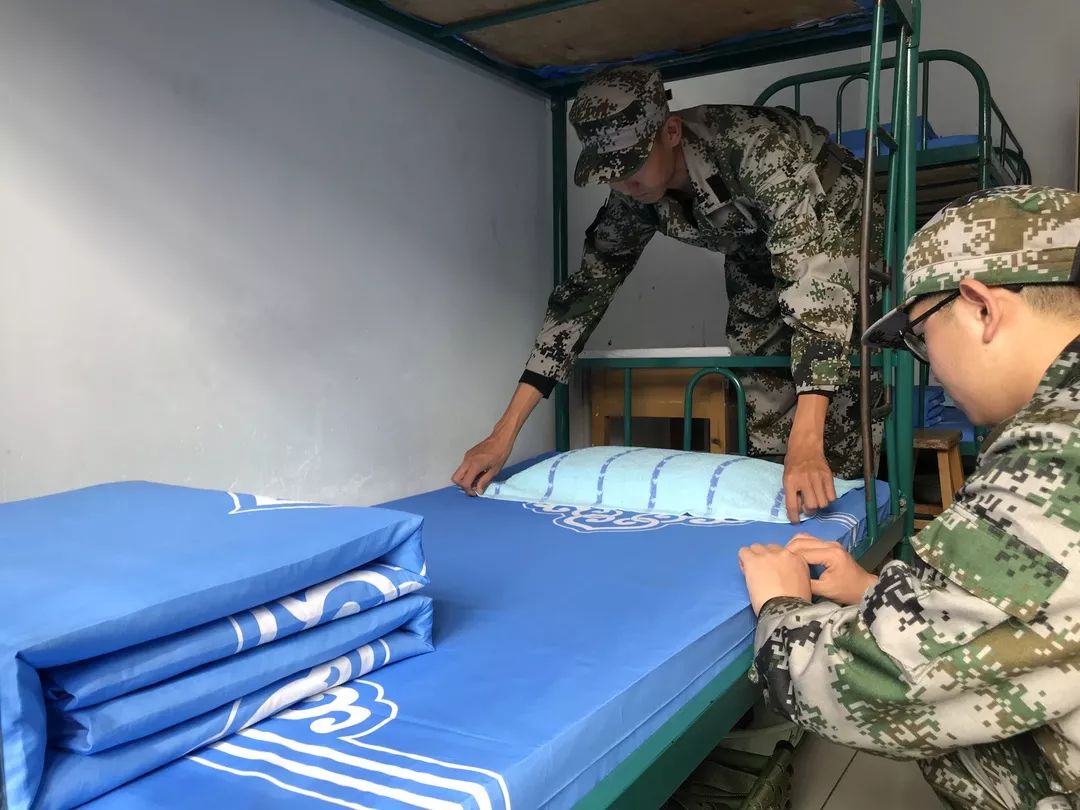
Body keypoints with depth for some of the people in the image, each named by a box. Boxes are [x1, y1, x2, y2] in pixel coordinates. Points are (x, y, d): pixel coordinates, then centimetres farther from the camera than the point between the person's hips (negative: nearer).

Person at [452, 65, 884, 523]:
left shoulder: (757, 148, -39)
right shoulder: (635, 193, -21)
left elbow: (815, 275, -46)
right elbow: (587, 287, -16)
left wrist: (806, 442, -58)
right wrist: (505, 433, -22)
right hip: (759, 253, 5)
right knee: (764, 418, -1)